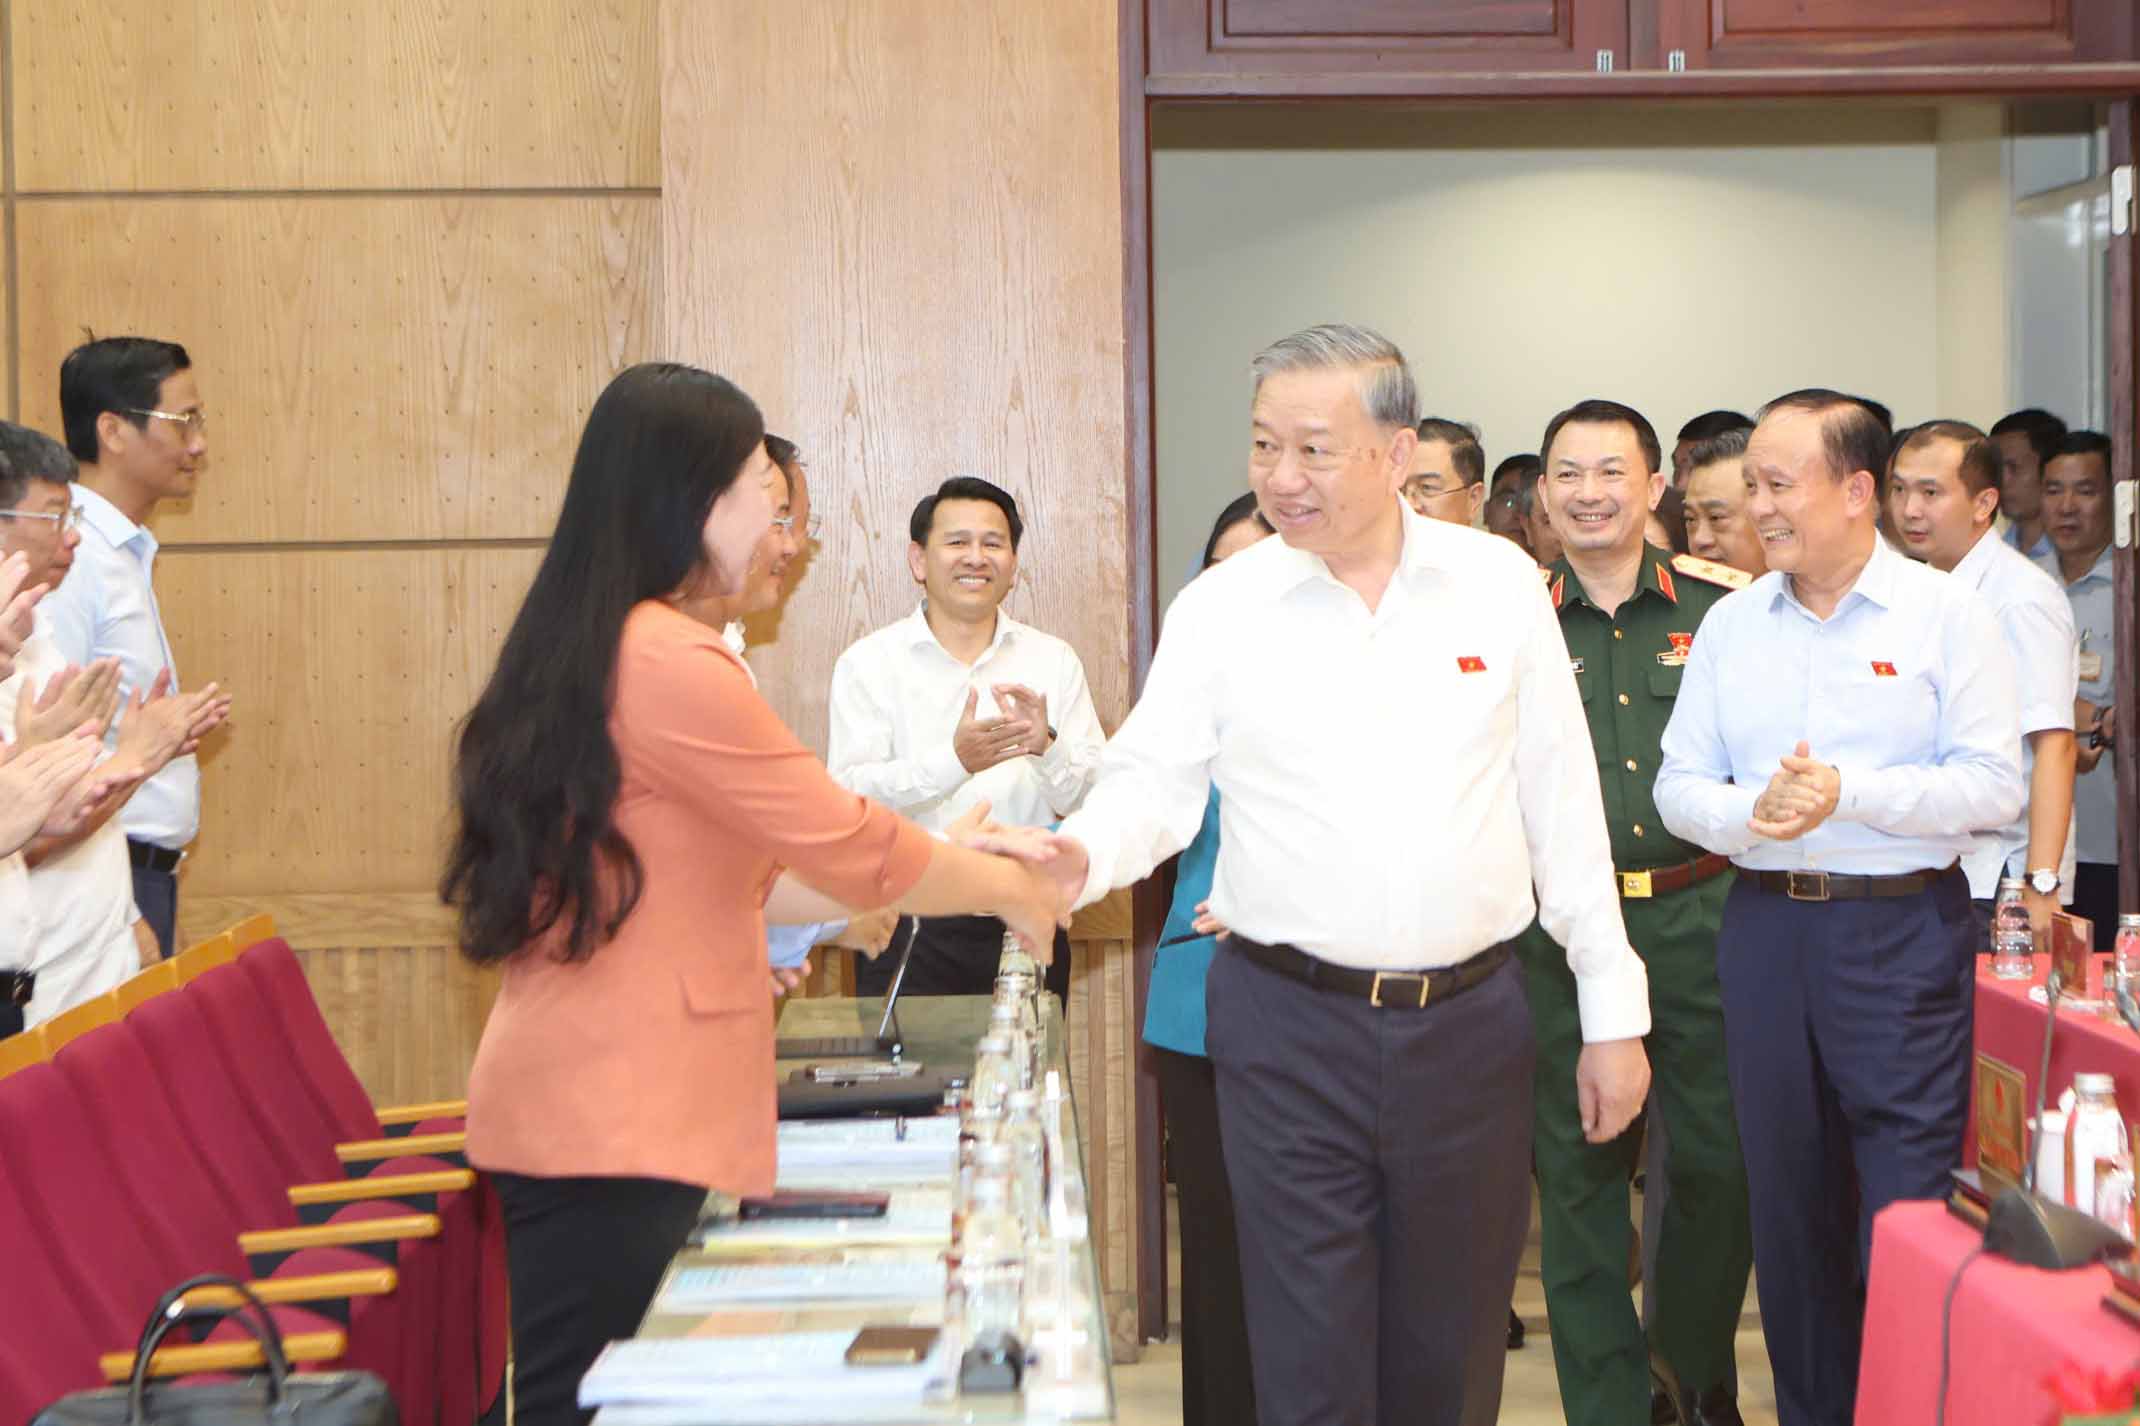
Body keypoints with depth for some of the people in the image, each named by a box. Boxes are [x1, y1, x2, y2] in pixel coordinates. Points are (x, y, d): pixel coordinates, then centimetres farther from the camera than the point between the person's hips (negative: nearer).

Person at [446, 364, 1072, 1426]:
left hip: (574, 1099, 9)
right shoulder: (672, 661, -17)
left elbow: (732, 877, 18)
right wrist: (1005, 888, 7)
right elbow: (849, 849, -10)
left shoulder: (581, 649, 13)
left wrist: (950, 864, 19)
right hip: (613, 1117, -9)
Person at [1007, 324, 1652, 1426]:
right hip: (1290, 1025, -1)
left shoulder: (1499, 585, 3)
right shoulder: (1221, 608, 0)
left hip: (1470, 1019, 1)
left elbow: (1563, 807, 5)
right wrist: (1078, 857, -27)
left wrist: (1613, 1013, 4)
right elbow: (1152, 783, -4)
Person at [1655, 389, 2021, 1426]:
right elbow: (1679, 784, 6)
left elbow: (1994, 787, -9)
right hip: (1765, 924, 4)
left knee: (1907, 1204, -5)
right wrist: (1748, 814, -15)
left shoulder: (1943, 614, -2)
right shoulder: (1730, 623, 9)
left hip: (1904, 928, -4)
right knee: (1786, 1199, 12)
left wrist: (1850, 793, -19)